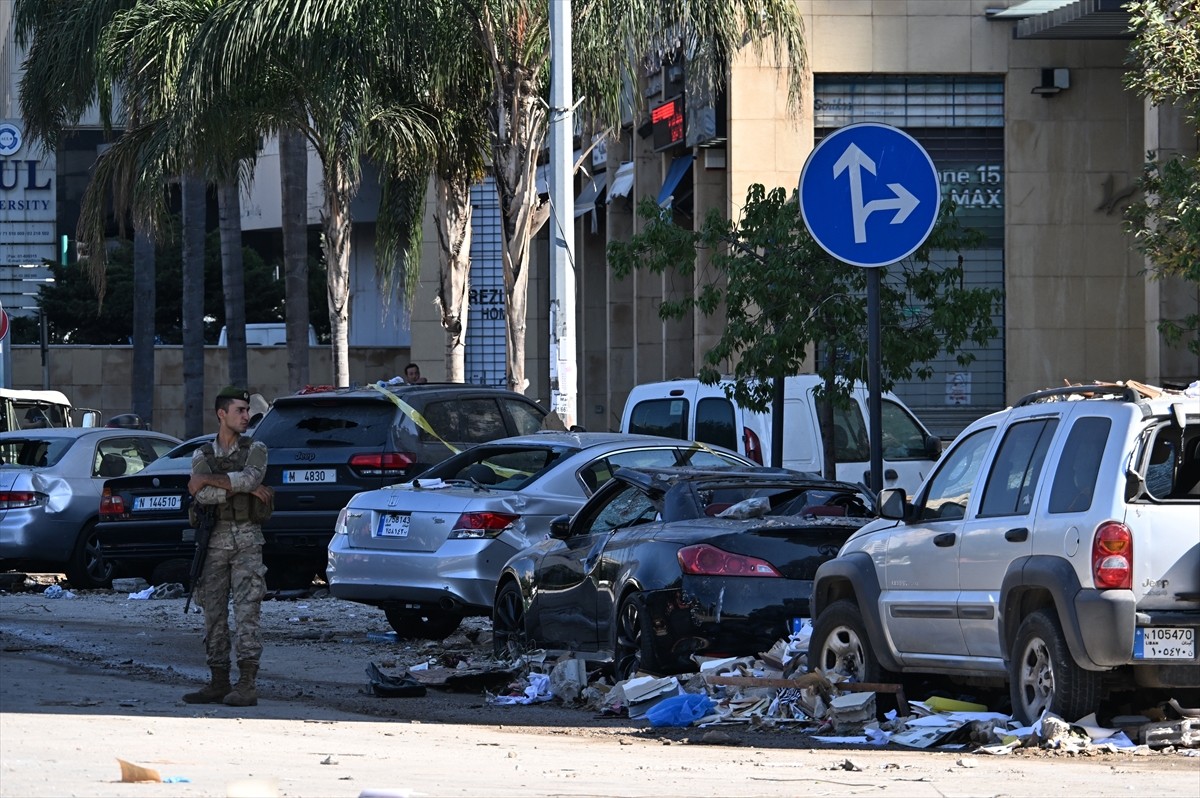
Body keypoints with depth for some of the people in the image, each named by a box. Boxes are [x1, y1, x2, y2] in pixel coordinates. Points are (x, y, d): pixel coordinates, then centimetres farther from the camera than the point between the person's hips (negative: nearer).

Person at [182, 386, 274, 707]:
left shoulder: (255, 450, 7)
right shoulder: (203, 455, 10)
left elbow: (250, 477, -15)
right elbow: (202, 495, -8)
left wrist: (208, 480, -10)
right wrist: (245, 488, -11)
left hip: (247, 539, -3)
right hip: (215, 539, 3)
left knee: (246, 611, -8)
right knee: (214, 613, 4)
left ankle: (247, 684, -10)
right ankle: (219, 682, 10)